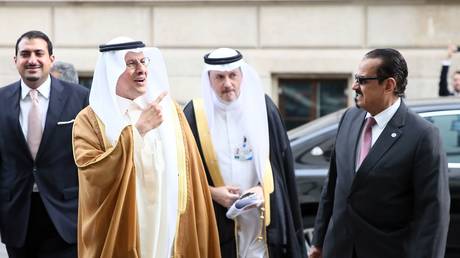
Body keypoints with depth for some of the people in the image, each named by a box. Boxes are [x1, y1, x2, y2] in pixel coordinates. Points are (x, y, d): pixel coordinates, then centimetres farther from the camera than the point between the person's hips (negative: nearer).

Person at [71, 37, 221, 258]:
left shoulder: (170, 110, 7)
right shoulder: (91, 120, -4)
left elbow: (190, 173, 7)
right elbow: (93, 174, -19)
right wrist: (137, 130, -22)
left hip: (171, 234, 3)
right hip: (121, 239, -3)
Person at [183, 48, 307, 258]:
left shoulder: (262, 107, 2)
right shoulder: (195, 114, -2)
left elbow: (281, 160, 7)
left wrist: (262, 188, -9)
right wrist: (211, 192, -11)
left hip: (262, 218, 1)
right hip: (216, 221, -1)